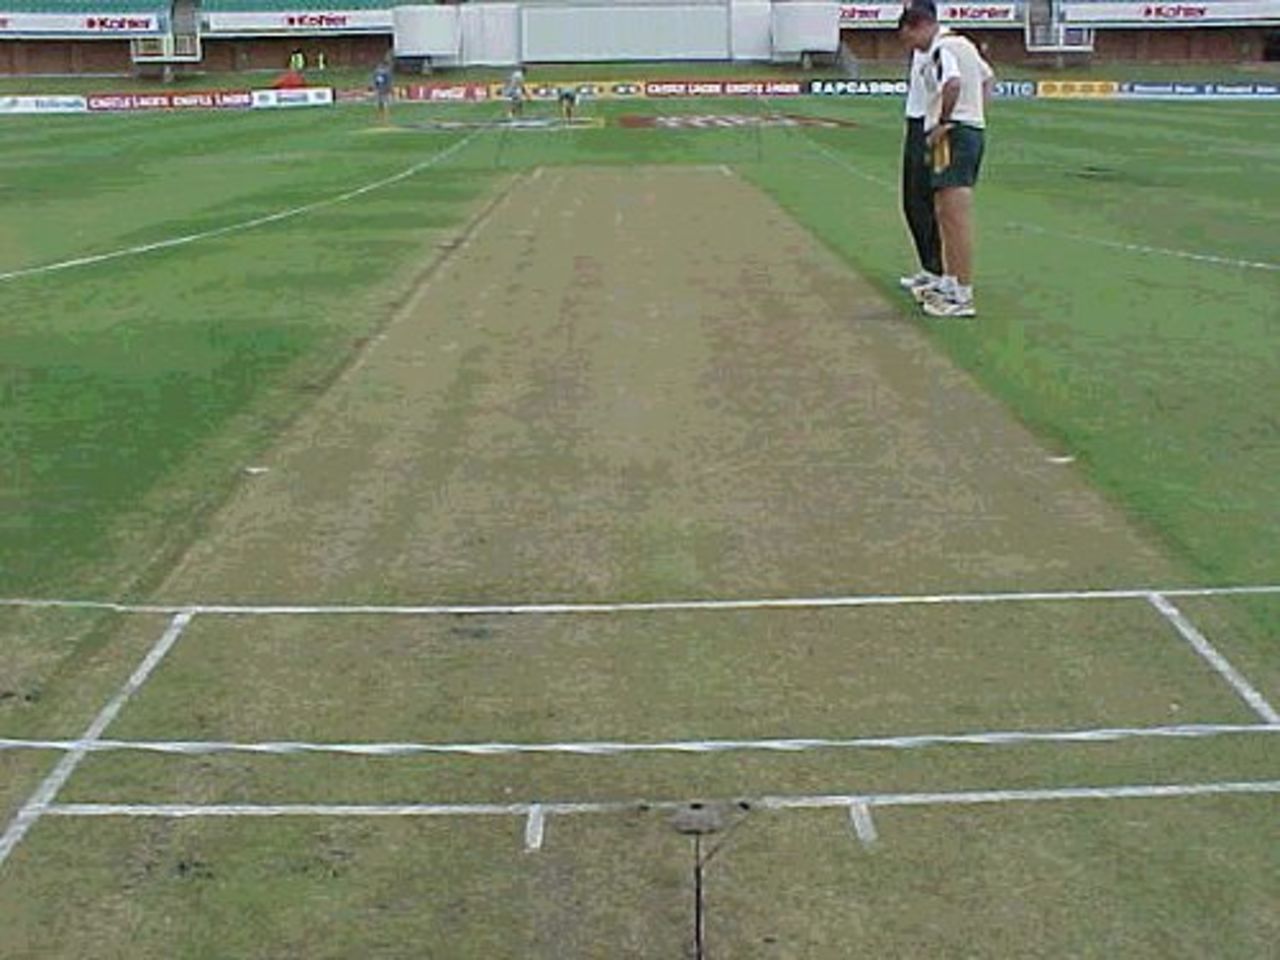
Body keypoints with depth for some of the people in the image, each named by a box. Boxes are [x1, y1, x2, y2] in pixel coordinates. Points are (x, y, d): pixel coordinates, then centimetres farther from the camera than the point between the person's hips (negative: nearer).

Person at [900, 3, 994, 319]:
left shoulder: (941, 50, -13)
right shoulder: (963, 44, 18)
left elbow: (953, 84, -31)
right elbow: (987, 78, 30)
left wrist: (942, 124, -20)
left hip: (954, 135, -11)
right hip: (975, 129, 11)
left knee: (957, 219, -10)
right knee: (944, 214, 19)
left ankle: (963, 296, -9)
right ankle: (949, 283, 29)